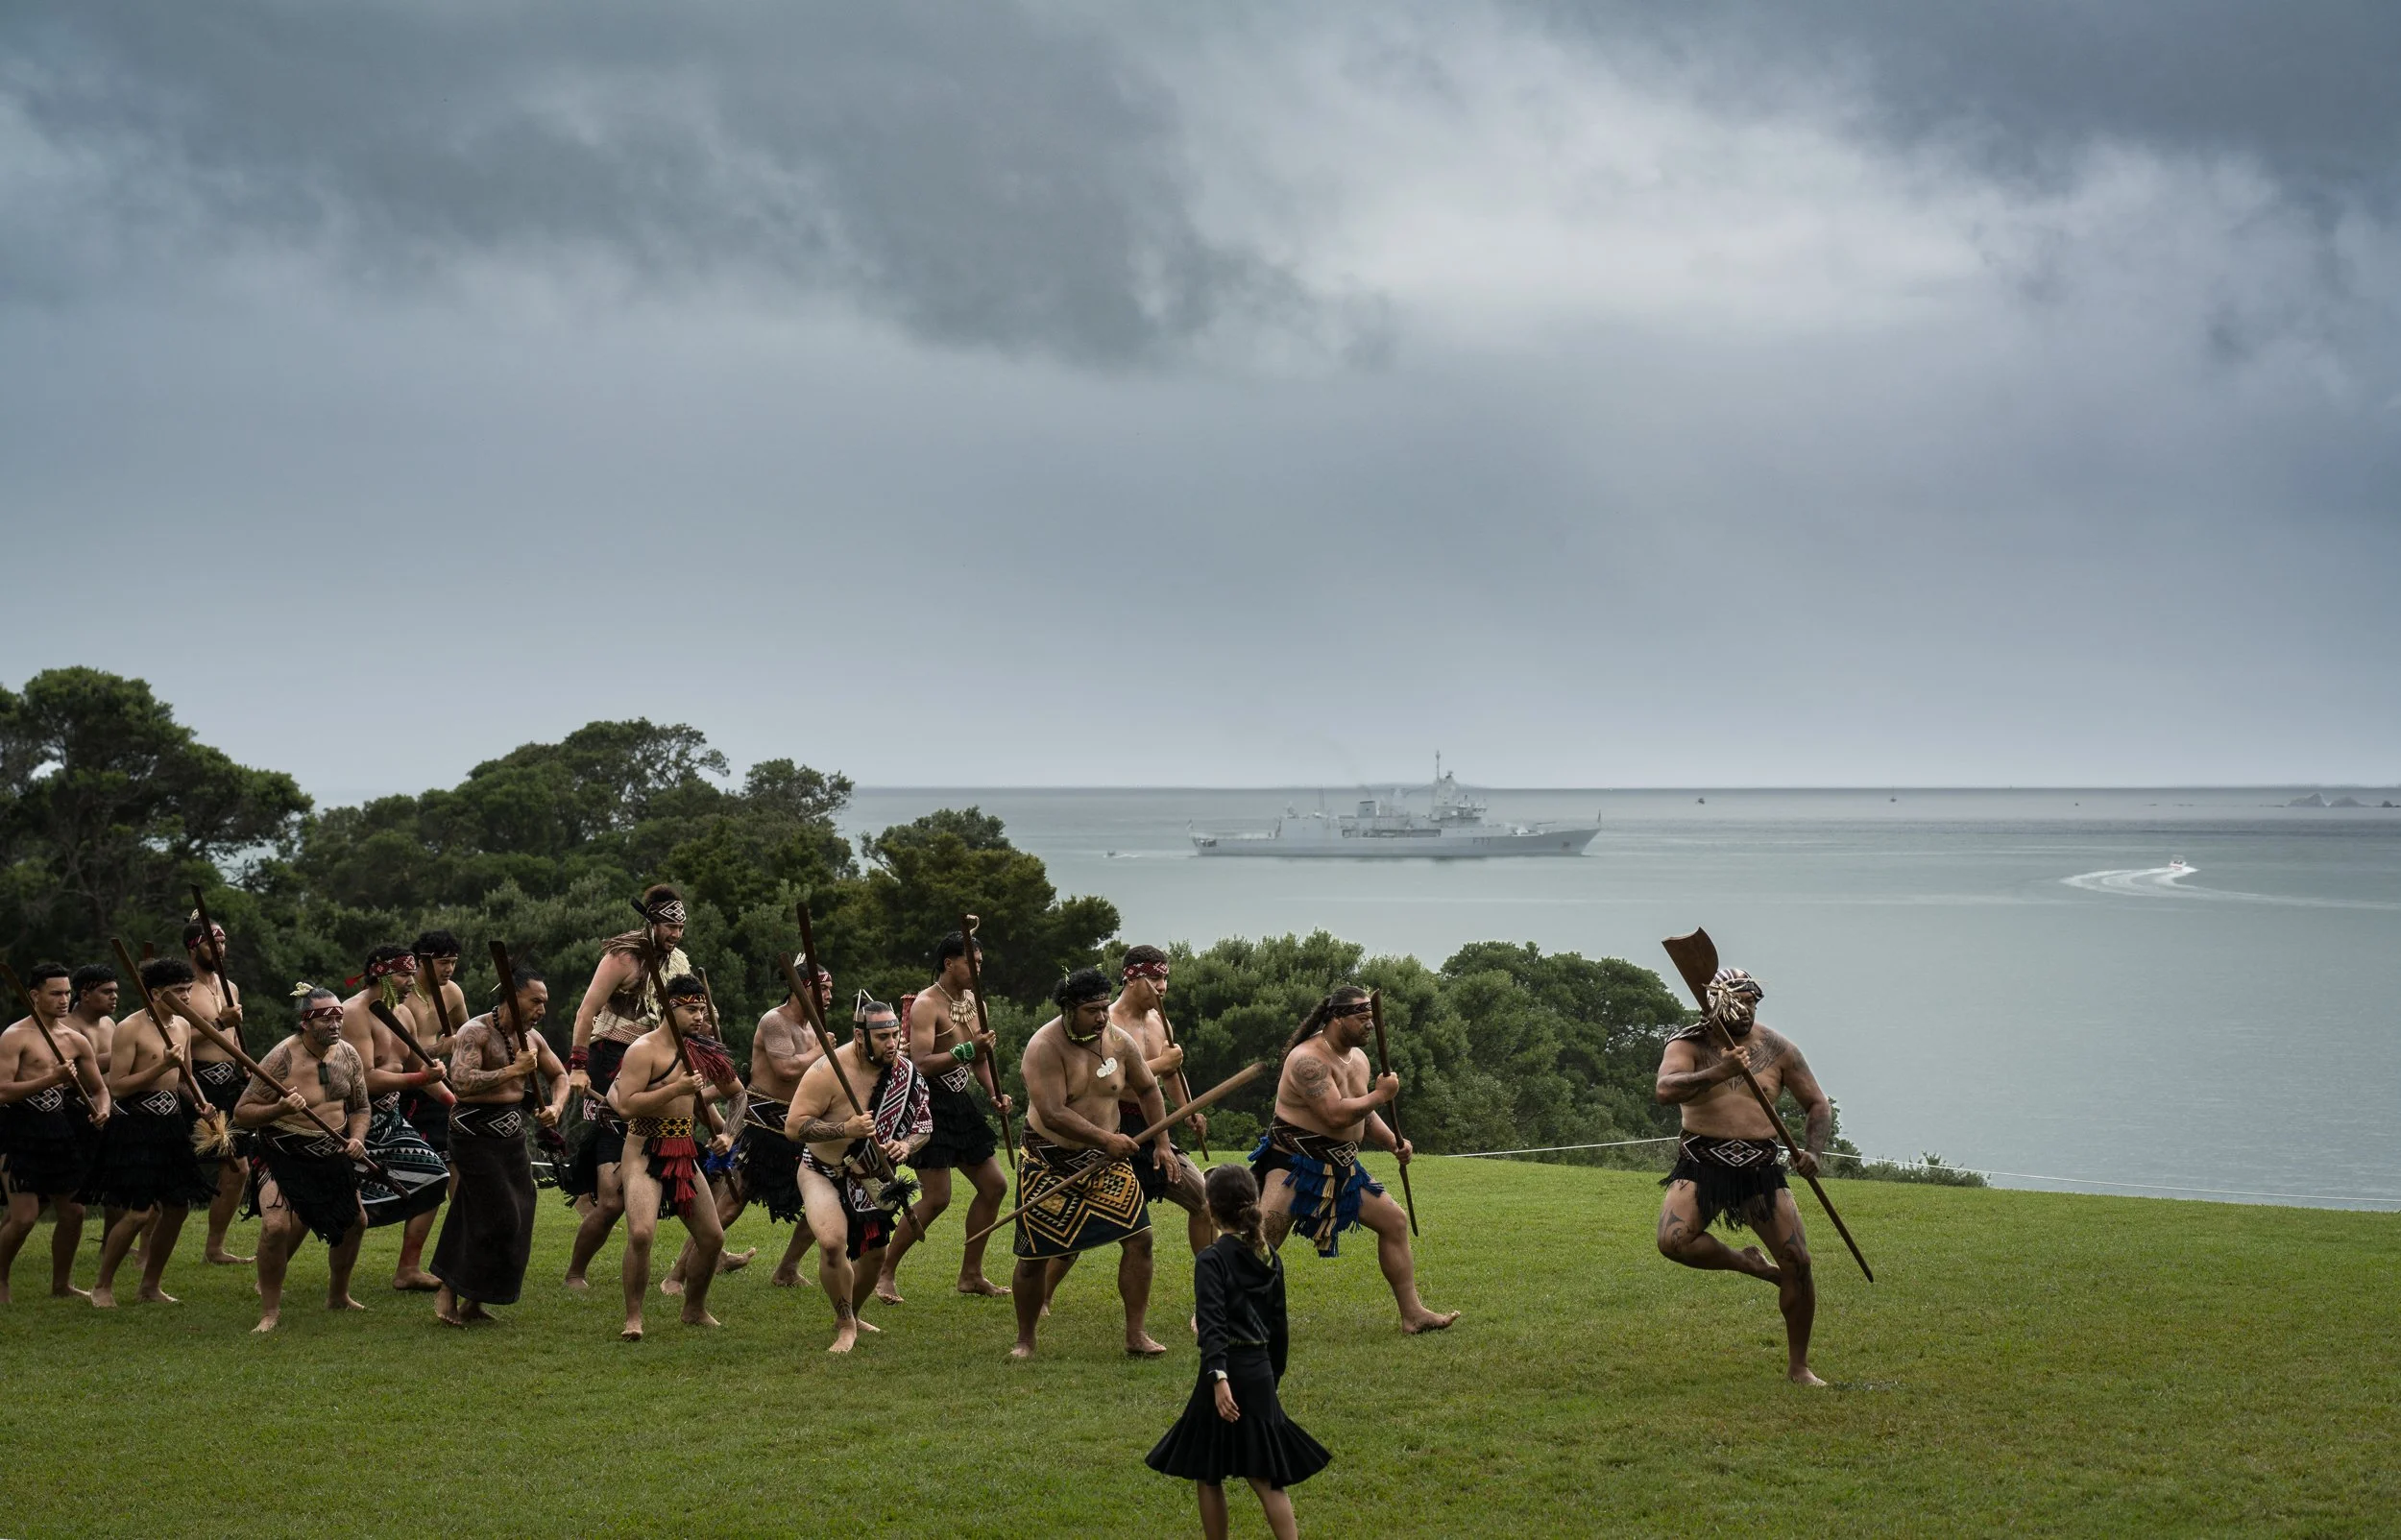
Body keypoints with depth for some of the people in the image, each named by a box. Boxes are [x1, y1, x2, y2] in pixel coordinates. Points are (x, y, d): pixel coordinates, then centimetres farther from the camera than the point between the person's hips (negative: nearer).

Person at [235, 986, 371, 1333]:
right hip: (284, 1156, -6)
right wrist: (280, 1109, -34)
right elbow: (242, 1112, -17)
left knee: (354, 1221, 15)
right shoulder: (282, 1057, -19)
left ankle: (338, 1295, 40)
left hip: (332, 1155, 6)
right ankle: (270, 1310, -9)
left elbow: (360, 1109, 13)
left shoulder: (348, 1056, -1)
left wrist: (357, 1138, -7)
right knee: (277, 1224, -25)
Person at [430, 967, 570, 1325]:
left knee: (516, 1223, 6)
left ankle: (473, 1301, 16)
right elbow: (461, 1081, -28)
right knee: (498, 1219, -11)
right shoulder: (476, 1032, -14)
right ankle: (448, 1293, 1)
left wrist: (556, 1106, 1)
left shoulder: (531, 1037, 10)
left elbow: (560, 1075, 22)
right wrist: (513, 1070, -25)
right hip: (476, 1133, -8)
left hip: (512, 1135, 8)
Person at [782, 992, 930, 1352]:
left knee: (875, 1254, 16)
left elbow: (924, 1125, 1)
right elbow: (793, 1127, -27)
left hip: (870, 1178, 5)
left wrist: (906, 1145, -21)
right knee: (832, 1242, -27)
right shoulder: (828, 1070, -26)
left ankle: (853, 1314, 45)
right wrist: (846, 1128, -38)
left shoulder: (905, 1071, -10)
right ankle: (845, 1326, -6)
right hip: (823, 1174, -5)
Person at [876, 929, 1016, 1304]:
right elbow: (921, 1064, -26)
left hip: (960, 1104, 9)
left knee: (994, 1186, 9)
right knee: (937, 1197, -11)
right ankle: (886, 1274, 2)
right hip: (931, 1105, -9)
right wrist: (968, 1050, -31)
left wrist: (995, 1095, 7)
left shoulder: (971, 1001, 11)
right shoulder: (926, 1005, -15)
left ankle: (971, 1274, 20)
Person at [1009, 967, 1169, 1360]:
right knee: (1034, 1255, -2)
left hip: (1105, 1161, 5)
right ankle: (1024, 1340, 18)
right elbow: (1052, 1114, -27)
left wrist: (1161, 1143, 9)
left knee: (1139, 1236, -6)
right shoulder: (1044, 1047, -19)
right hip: (1049, 1162, -4)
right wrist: (1106, 1139, -28)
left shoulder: (1119, 1042, -3)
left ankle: (1135, 1335, 5)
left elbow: (1148, 1089, 14)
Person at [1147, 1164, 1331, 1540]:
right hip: (1260, 1372, 6)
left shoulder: (1211, 1259, -10)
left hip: (1226, 1371, -6)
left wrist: (1218, 1376, -31)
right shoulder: (1269, 1259, 11)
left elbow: (1212, 1324, -22)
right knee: (1266, 1479, 6)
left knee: (1207, 1476, 9)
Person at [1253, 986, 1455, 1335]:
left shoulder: (1359, 1058, 10)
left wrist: (1392, 1142, 6)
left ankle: (1413, 1315, 17)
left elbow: (1363, 1114, 23)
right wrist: (1382, 1095, -16)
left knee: (1394, 1221, 8)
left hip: (1339, 1167, 9)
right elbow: (1336, 1114, -29)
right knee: (1263, 1239, -19)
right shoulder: (1308, 1059, -20)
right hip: (1294, 1162, -9)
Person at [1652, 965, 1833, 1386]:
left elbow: (1818, 1105, 11)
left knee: (1797, 1261, -6)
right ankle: (1748, 1263, 5)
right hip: (1701, 1164, -2)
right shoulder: (1690, 1044, -4)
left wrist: (1812, 1150, -8)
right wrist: (1719, 1073, -37)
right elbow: (1666, 1090, -24)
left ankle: (1798, 1366, 12)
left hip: (1761, 1167, 2)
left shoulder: (1777, 1048, 4)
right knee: (1673, 1241, -25)